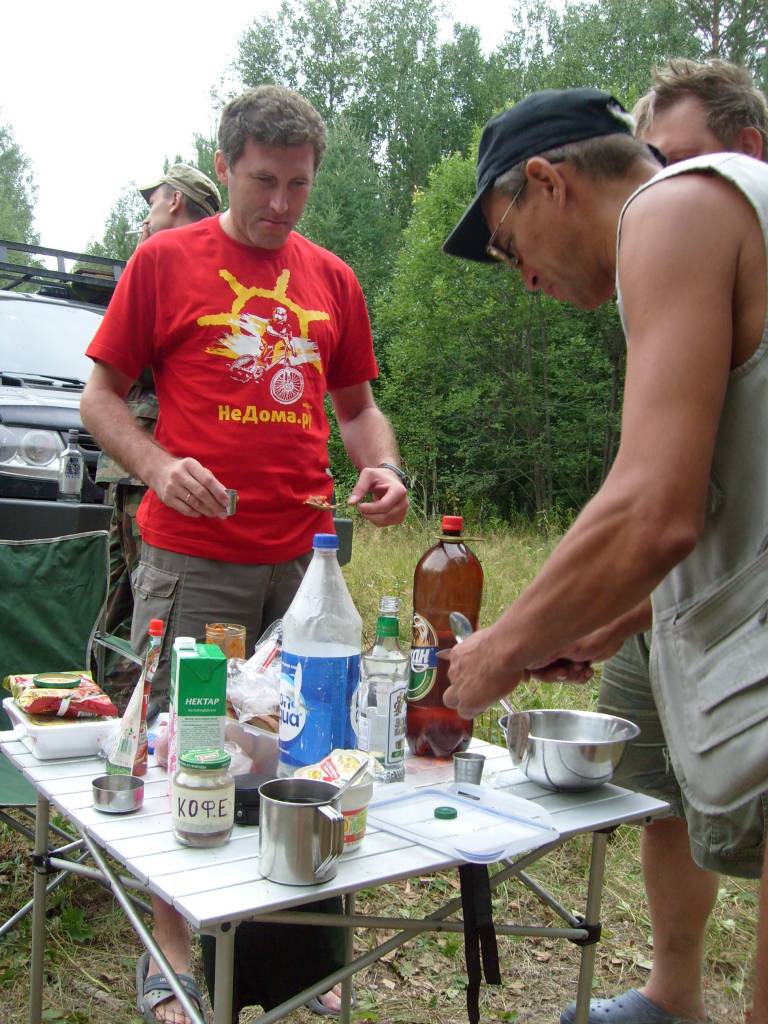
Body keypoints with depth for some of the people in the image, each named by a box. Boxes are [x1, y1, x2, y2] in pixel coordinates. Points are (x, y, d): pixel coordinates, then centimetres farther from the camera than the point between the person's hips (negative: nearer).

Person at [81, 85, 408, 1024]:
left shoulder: (332, 278, 14)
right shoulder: (164, 261, 3)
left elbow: (356, 402, 20)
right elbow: (100, 394, 3)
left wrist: (383, 468, 0)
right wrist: (158, 465, -15)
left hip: (305, 557, 4)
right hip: (191, 558, -3)